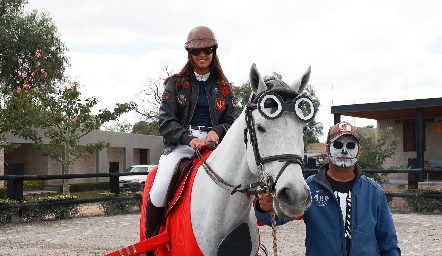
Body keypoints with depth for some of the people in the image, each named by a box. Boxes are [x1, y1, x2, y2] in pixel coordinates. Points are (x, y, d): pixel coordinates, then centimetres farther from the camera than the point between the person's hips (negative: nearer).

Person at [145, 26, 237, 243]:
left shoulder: (223, 87, 14)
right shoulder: (175, 83, 7)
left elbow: (231, 121, 11)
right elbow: (166, 122, 0)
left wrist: (217, 131, -13)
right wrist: (189, 138, -18)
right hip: (180, 144, -2)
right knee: (158, 193, -25)